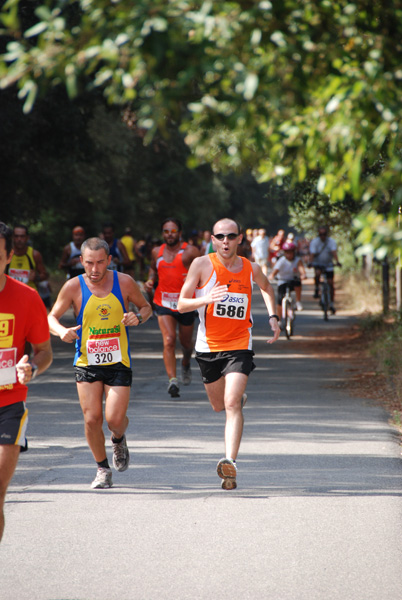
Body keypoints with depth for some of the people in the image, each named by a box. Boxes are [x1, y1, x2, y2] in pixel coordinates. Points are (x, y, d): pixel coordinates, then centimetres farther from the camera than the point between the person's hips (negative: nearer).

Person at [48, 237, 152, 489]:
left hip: (119, 362, 0)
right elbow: (52, 317, 2)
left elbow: (146, 307, 10)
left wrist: (138, 317, -13)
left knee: (115, 419, -10)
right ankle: (103, 469, 18)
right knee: (92, 419, -3)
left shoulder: (124, 282, -5)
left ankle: (119, 440, 28)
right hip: (87, 362, 1)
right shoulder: (73, 287, -6)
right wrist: (62, 332, -21)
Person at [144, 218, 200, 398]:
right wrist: (150, 280, 6)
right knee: (169, 340, -17)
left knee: (186, 342, 15)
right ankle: (172, 380, -22)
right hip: (164, 303, 1)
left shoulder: (190, 251, -6)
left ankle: (186, 364, 50)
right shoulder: (157, 252, 6)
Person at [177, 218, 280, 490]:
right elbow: (182, 304, -8)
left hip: (239, 347, -1)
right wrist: (205, 300, -28)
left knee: (232, 404, -18)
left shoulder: (251, 269, 0)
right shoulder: (202, 265, -7)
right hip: (208, 346, 1)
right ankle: (240, 399, 56)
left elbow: (267, 288, 25)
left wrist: (273, 317, 10)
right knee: (219, 405, 19)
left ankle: (230, 462, -26)